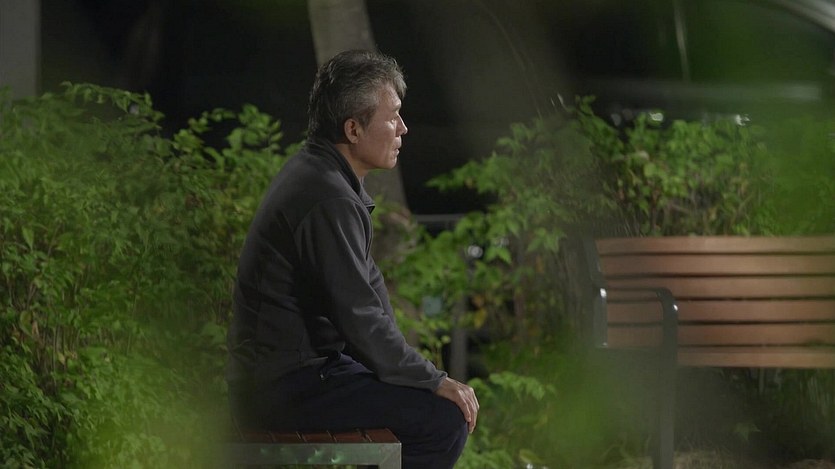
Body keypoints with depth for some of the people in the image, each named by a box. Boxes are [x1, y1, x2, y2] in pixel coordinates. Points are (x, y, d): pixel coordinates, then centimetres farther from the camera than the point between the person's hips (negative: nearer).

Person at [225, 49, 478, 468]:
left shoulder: (313, 172, 11)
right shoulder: (329, 201, -22)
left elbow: (367, 283, 16)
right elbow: (360, 320, -23)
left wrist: (414, 368, 9)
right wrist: (434, 381, -12)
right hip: (285, 389, -11)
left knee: (430, 398, 20)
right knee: (446, 415, -15)